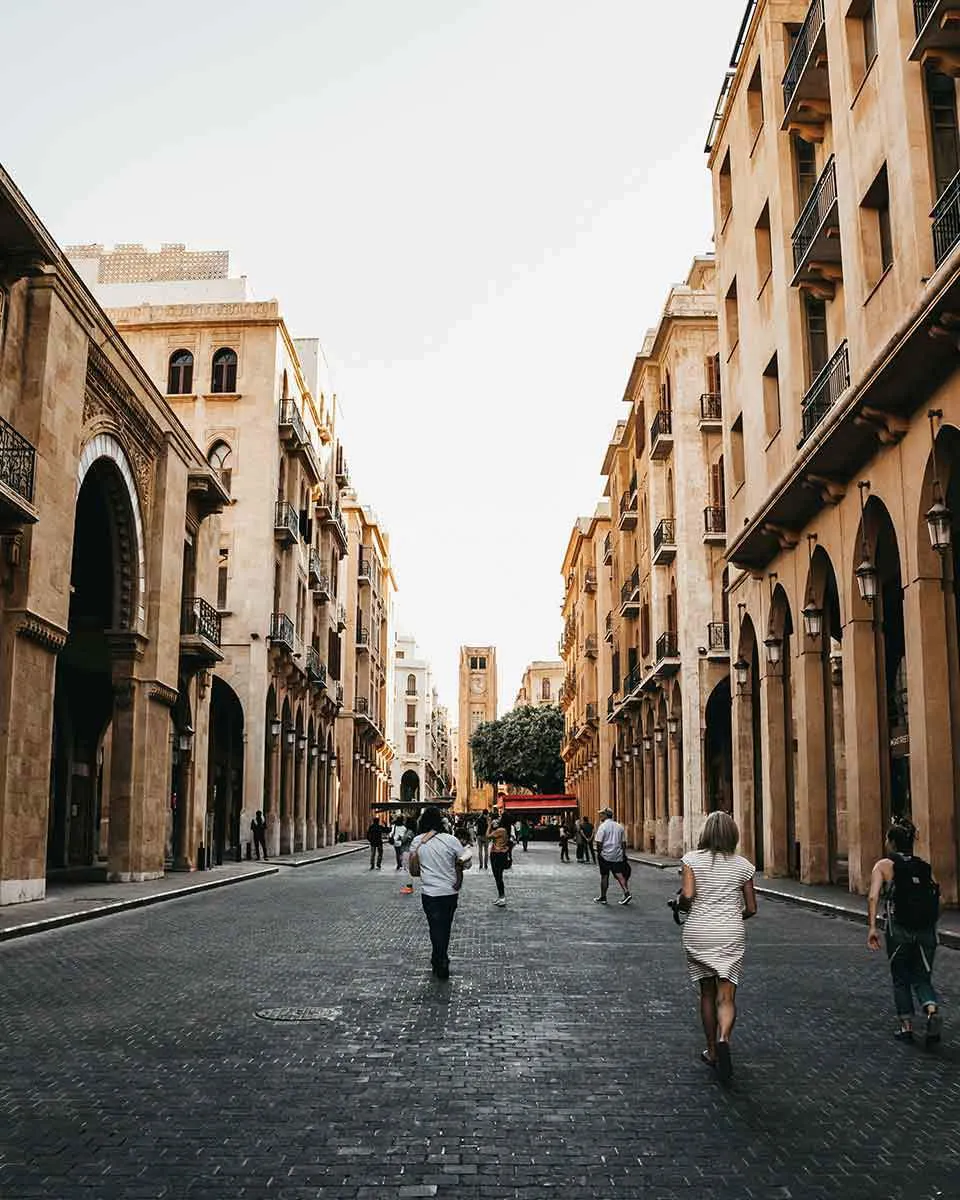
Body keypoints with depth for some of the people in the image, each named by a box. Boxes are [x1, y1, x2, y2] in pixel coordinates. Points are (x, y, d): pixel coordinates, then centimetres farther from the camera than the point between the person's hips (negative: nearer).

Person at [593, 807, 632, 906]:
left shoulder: (603, 826, -9)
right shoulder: (619, 826, 8)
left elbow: (599, 842, -12)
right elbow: (623, 842, 11)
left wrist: (598, 854, -4)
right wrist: (624, 854, 16)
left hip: (606, 856, -4)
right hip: (618, 856, 4)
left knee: (604, 876, 6)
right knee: (619, 874, 3)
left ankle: (603, 897, 15)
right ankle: (626, 893, -15)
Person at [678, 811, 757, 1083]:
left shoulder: (693, 859, -6)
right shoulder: (742, 865, 1)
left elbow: (687, 895, -17)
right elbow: (751, 909, 5)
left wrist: (681, 906, 4)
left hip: (697, 933, 0)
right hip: (730, 935, 0)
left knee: (707, 993, 16)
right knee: (727, 997, 0)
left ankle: (711, 1051, 25)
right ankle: (723, 1039, -27)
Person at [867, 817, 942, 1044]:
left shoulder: (884, 865, 3)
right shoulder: (925, 867, 15)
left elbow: (873, 897, -10)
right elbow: (937, 896, 9)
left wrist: (872, 927, -12)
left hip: (900, 930, -3)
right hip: (927, 930, 3)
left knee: (901, 979, 15)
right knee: (922, 978, 13)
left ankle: (906, 1026, 17)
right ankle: (932, 1011, -14)